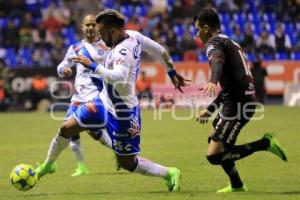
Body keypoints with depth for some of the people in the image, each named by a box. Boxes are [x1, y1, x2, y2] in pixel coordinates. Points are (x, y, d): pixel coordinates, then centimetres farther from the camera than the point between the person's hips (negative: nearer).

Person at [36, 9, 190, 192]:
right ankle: (48, 165, 31)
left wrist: (92, 65, -42)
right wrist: (172, 73, 21)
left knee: (127, 163, 3)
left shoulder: (122, 52, -31)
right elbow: (160, 50, 6)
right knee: (67, 128, 8)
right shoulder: (134, 36, -5)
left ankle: (170, 174, 19)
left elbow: (119, 77, -50)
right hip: (105, 101, 9)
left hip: (122, 114, -9)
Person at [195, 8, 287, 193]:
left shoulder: (215, 44, -7)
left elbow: (218, 62, -33)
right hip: (245, 99, 10)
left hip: (237, 104, -10)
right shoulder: (229, 43, 25)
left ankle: (265, 144, -11)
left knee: (214, 155, -13)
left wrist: (212, 81, -54)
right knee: (214, 140, 27)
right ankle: (237, 185, 29)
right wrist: (210, 109, 35)